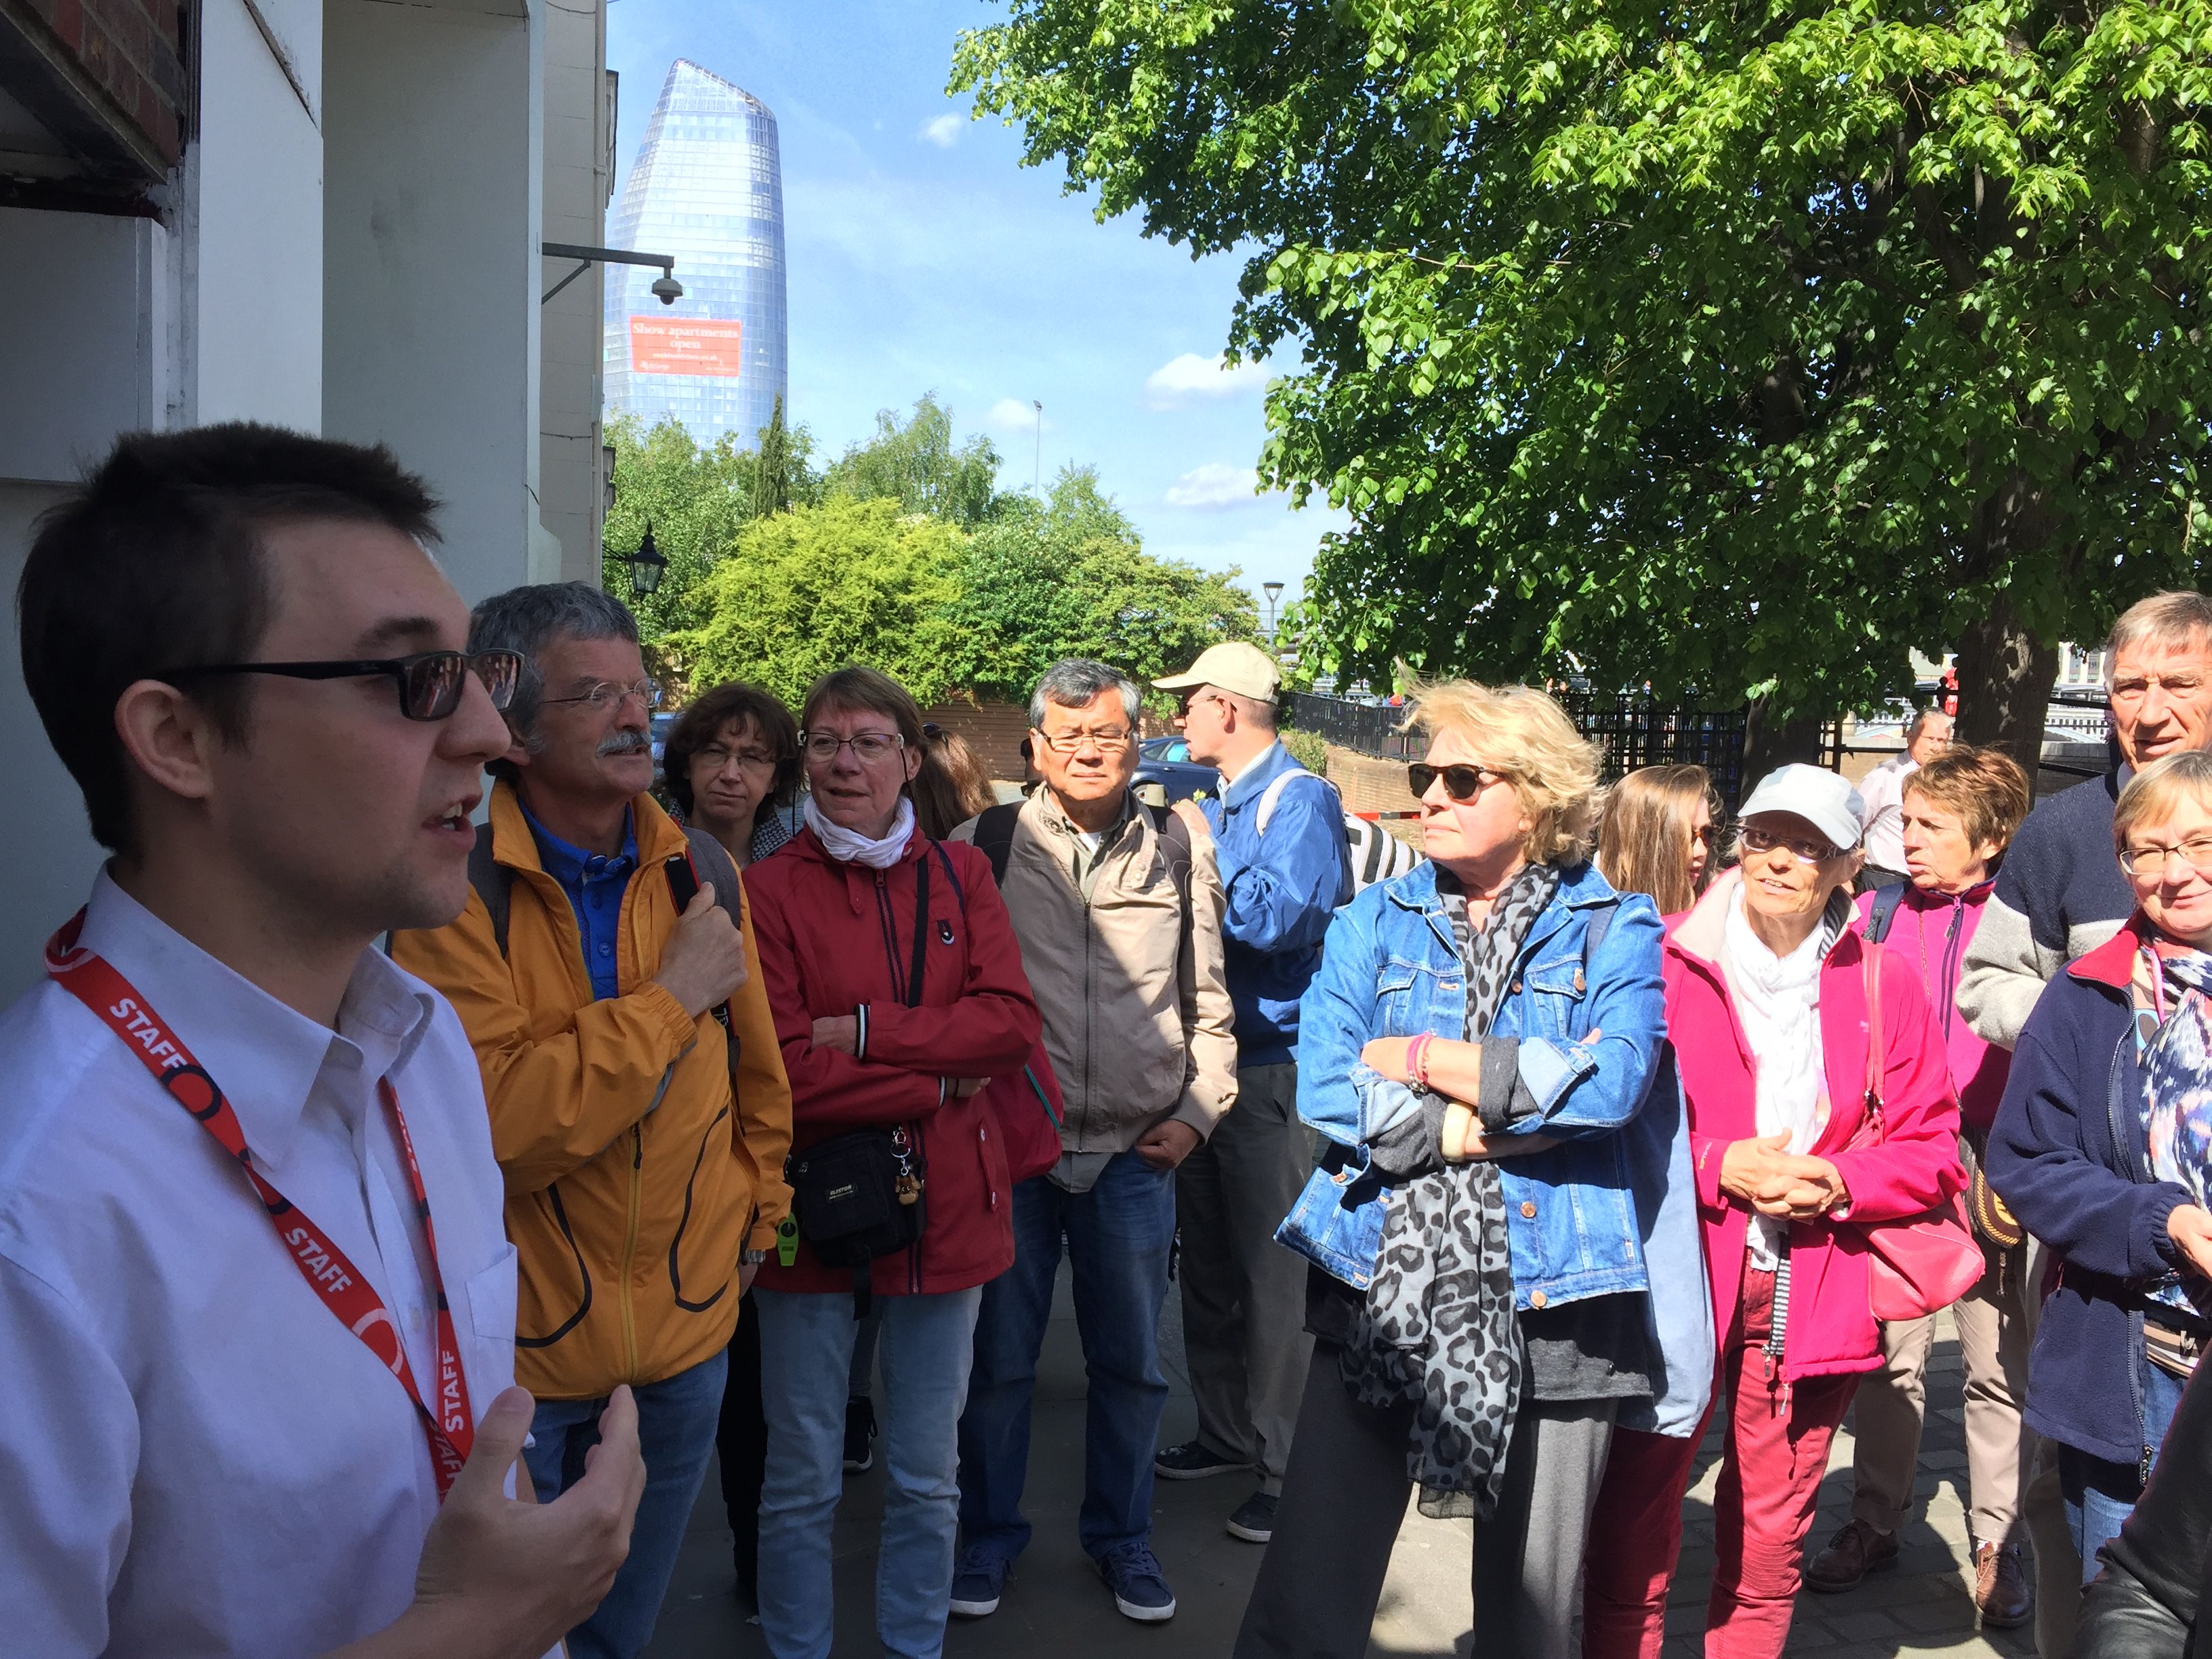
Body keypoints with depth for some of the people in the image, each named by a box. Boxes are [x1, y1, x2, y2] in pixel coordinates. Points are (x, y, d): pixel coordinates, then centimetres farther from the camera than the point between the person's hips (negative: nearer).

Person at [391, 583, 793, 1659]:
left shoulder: (702, 875, 0)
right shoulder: (454, 896, -18)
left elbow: (758, 1076, 11)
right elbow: (489, 1127, -29)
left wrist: (750, 1210, 12)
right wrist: (671, 996, -25)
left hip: (687, 1327, 5)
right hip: (519, 1342, -4)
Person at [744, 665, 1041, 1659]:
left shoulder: (960, 874, 6)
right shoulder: (769, 889, -5)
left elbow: (1013, 1025, -7)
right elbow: (781, 1074, -14)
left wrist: (863, 1030, -16)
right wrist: (942, 1080, -13)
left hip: (946, 1205, 3)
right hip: (814, 1206, -3)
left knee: (928, 1478, 16)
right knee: (803, 1482, 11)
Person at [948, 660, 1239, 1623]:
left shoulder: (1177, 852, 4)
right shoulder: (981, 846, -3)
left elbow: (1208, 1004, 9)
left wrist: (1196, 1113, 1)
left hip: (1136, 1154, 2)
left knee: (1131, 1361, 13)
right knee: (998, 1356, 10)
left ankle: (1120, 1537, 33)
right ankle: (988, 1536, 30)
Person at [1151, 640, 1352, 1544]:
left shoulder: (1300, 800, -12)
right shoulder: (1215, 806, 14)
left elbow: (1277, 919, -25)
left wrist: (1204, 851, -14)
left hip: (1274, 1068, -9)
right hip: (1211, 1059, 9)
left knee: (1274, 1271, -2)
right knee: (1209, 1259, 16)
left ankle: (1288, 1469, 10)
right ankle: (1227, 1432, 31)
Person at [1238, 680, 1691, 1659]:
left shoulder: (1614, 928, 3)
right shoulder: (1374, 921, 8)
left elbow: (1611, 1081, -16)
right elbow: (1325, 1088, -7)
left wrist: (1421, 1057, -10)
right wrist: (1496, 1125, -11)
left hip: (1550, 1294, -1)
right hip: (1379, 1288, 1)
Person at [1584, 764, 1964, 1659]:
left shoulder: (1883, 981, 6)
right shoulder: (1668, 962, -1)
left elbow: (1931, 1147, 7)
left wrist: (1839, 1182, -10)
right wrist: (1719, 1167, -13)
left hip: (1811, 1304, 2)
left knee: (1768, 1545, 12)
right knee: (1635, 1533, 2)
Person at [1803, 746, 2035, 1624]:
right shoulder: (1877, 913, 5)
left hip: (1992, 1167, -2)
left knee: (2000, 1362, 6)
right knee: (1888, 1353, 9)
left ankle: (1996, 1545, 21)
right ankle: (1874, 1524, 23)